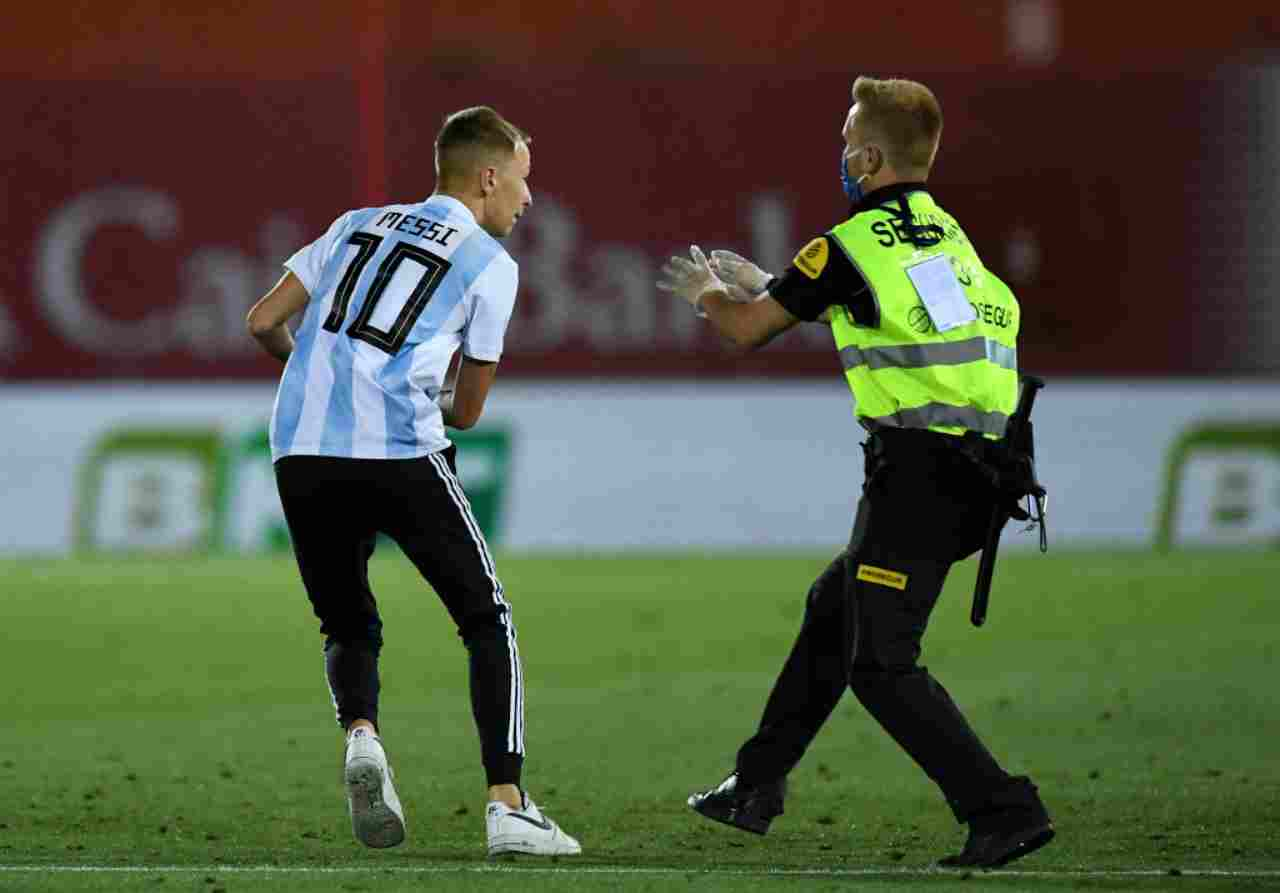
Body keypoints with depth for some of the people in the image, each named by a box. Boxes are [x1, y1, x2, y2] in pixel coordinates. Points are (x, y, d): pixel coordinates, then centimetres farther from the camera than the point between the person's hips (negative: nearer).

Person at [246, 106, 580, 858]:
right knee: (488, 620, 9)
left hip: (301, 452, 4)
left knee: (350, 627, 20)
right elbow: (467, 410, 13)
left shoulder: (358, 225, 22)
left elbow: (263, 323, 20)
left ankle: (362, 733, -11)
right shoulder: (491, 265, 9)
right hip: (396, 451, -4)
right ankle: (508, 804, -3)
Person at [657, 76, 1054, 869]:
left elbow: (747, 330, 4)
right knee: (832, 610, 22)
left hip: (918, 466, -9)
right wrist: (758, 285, 41)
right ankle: (757, 788, 31)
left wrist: (708, 293, 27)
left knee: (881, 663, -5)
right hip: (973, 466, 9)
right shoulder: (947, 235, 16)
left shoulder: (852, 244, -8)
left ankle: (1004, 811, -14)